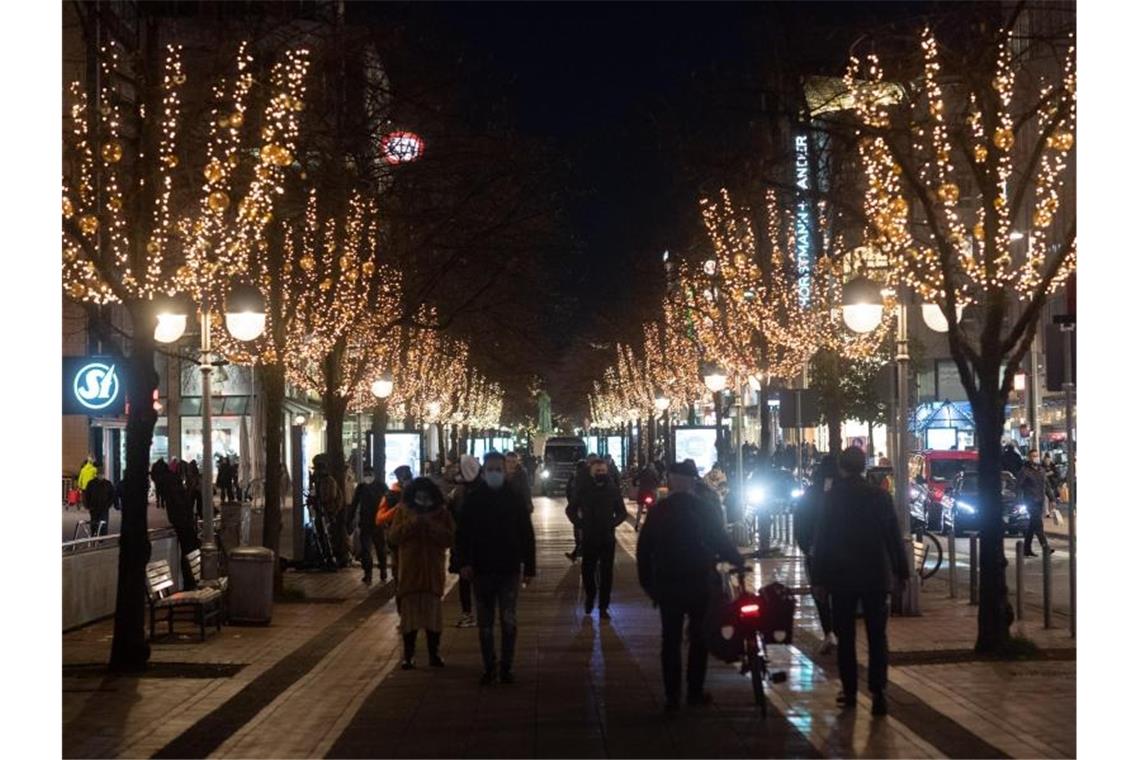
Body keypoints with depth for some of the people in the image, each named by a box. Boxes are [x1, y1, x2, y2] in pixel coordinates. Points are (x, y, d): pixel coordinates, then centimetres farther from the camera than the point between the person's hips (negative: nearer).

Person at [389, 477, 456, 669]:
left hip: (434, 571, 0)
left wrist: (431, 525, -19)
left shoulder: (441, 513, 2)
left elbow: (449, 538, -8)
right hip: (409, 570, 0)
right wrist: (411, 523, -17)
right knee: (409, 613, 3)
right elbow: (394, 536, -4)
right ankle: (408, 655, 10)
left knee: (433, 613, 6)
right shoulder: (403, 510, 3)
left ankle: (434, 654, 15)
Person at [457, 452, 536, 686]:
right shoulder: (473, 499, 0)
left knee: (509, 622, 0)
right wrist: (464, 562, -12)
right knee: (485, 623, 7)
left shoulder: (515, 499, 1)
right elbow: (463, 533, -1)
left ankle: (506, 666, 12)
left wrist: (529, 567, -1)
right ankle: (488, 667, 16)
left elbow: (527, 535, 2)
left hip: (509, 569, 0)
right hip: (482, 569, 0)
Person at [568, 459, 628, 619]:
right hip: (589, 538, 0)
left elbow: (622, 512, 8)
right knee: (587, 570, 5)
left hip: (607, 538, 0)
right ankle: (590, 596, 32)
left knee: (606, 573, 1)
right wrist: (579, 523, -4)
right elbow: (572, 510, 9)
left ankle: (603, 607, 9)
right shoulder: (584, 490, -1)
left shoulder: (613, 490, 0)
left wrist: (613, 523, -7)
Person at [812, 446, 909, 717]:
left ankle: (849, 691, 12)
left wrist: (818, 576, 0)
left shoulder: (831, 497, -6)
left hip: (841, 576, -1)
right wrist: (901, 570, 8)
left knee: (846, 636, 10)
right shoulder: (879, 496, -3)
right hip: (875, 575, 1)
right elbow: (893, 536, 0)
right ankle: (877, 692, -6)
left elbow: (821, 540, -5)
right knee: (876, 636, 3)